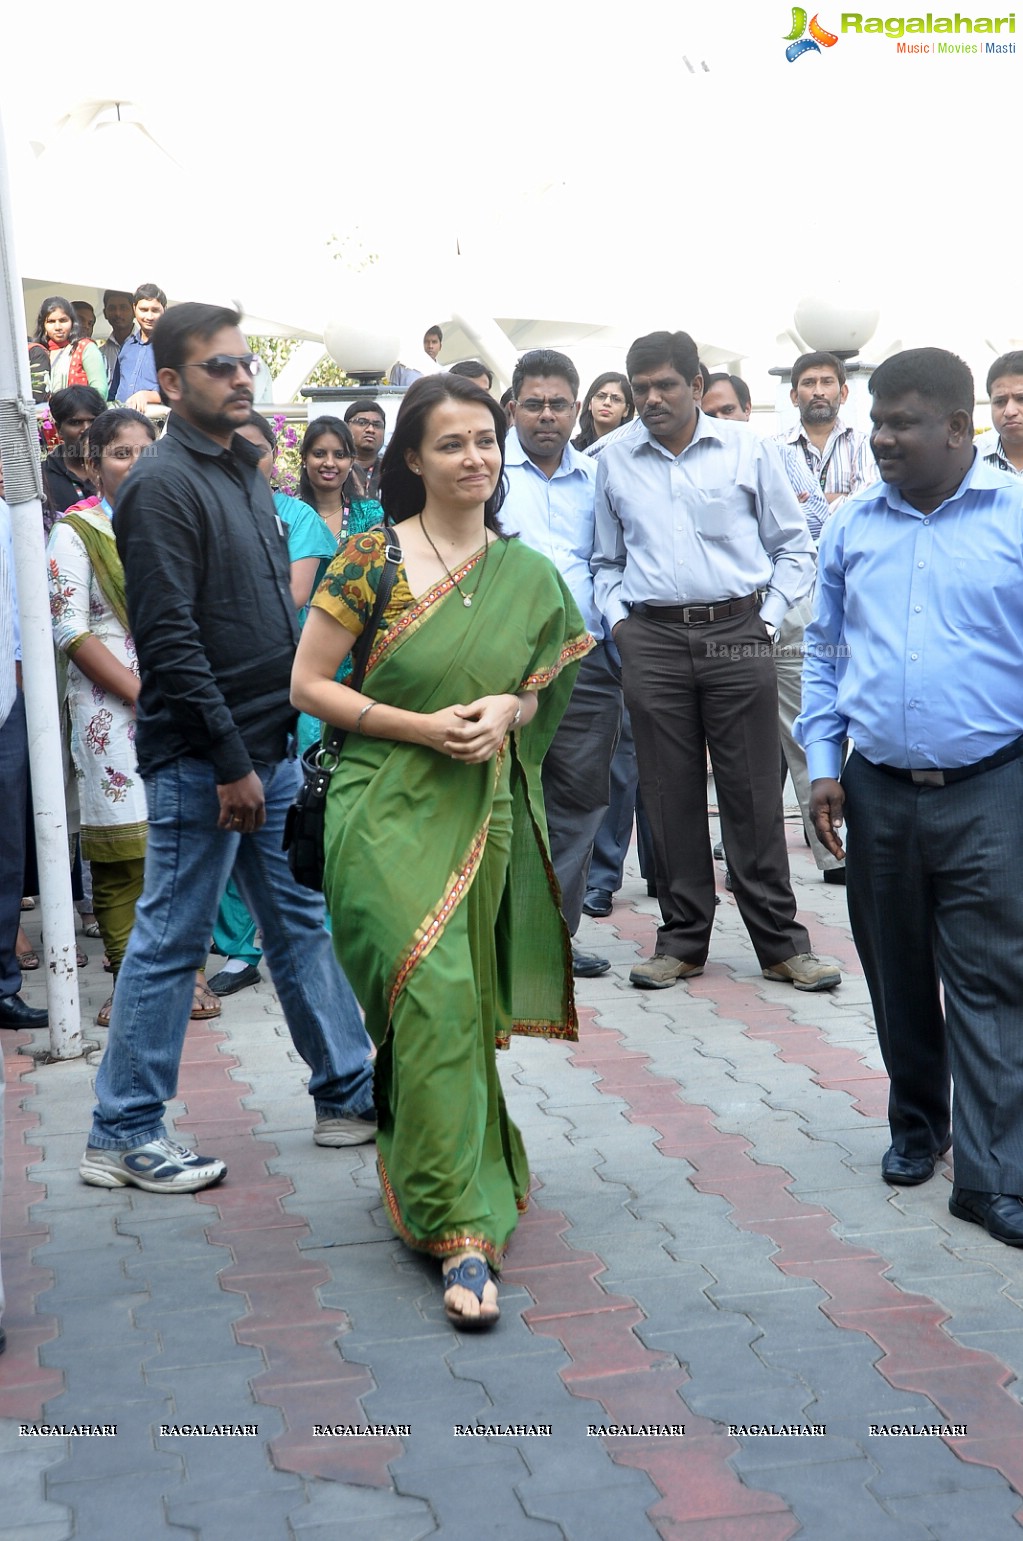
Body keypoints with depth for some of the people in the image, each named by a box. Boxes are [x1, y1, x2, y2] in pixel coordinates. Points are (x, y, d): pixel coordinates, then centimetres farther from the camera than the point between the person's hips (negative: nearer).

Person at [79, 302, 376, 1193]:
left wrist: (278, 743, 15)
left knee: (301, 922, 14)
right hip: (200, 760, -9)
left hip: (270, 747, 9)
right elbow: (169, 641, -20)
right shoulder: (164, 485, -13)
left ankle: (350, 1095, 25)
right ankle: (124, 1135, 11)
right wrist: (230, 763, -20)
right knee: (171, 942, -1)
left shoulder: (246, 475, 15)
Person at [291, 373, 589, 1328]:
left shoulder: (528, 576, 8)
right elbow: (307, 685, -5)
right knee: (434, 994, -16)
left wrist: (507, 711, -7)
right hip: (389, 810, -5)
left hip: (484, 813, 5)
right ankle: (461, 1229, -13)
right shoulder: (372, 559, -5)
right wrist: (422, 724, -14)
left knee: (467, 1006, 10)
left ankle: (420, 1167, 33)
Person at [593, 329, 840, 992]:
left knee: (754, 793, 0)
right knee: (670, 794, 5)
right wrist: (619, 620, 6)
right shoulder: (614, 463, 11)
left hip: (737, 634, -2)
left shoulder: (750, 450, 5)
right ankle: (683, 939, 15)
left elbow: (794, 545, 9)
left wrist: (768, 618, 0)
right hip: (652, 640, 2)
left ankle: (781, 942, 9)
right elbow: (607, 559, 20)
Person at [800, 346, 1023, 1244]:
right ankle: (917, 1123, 35)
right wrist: (823, 763, 6)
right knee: (897, 973, 15)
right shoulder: (851, 525, 7)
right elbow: (825, 653, 13)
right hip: (878, 791, 4)